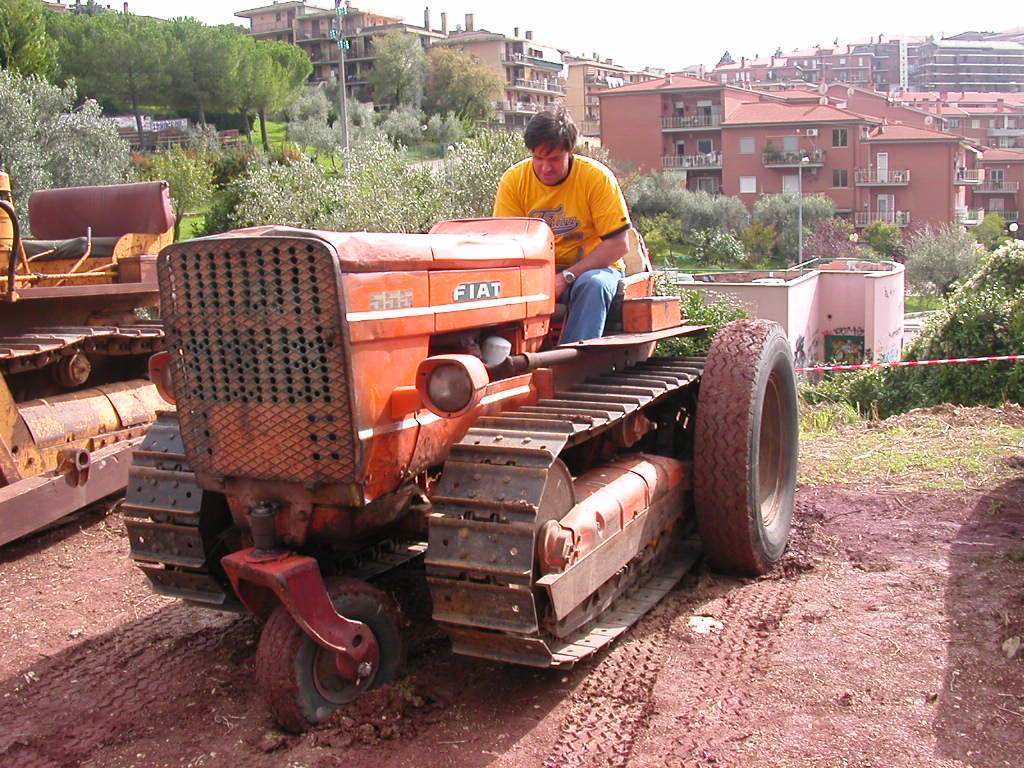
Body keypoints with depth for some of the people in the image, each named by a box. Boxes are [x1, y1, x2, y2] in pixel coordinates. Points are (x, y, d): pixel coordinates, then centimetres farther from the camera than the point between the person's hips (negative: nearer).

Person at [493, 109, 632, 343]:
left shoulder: (597, 177, -12)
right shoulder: (513, 180, -5)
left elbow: (618, 244, -13)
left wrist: (567, 277, -22)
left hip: (592, 267, -1)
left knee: (593, 284, -36)